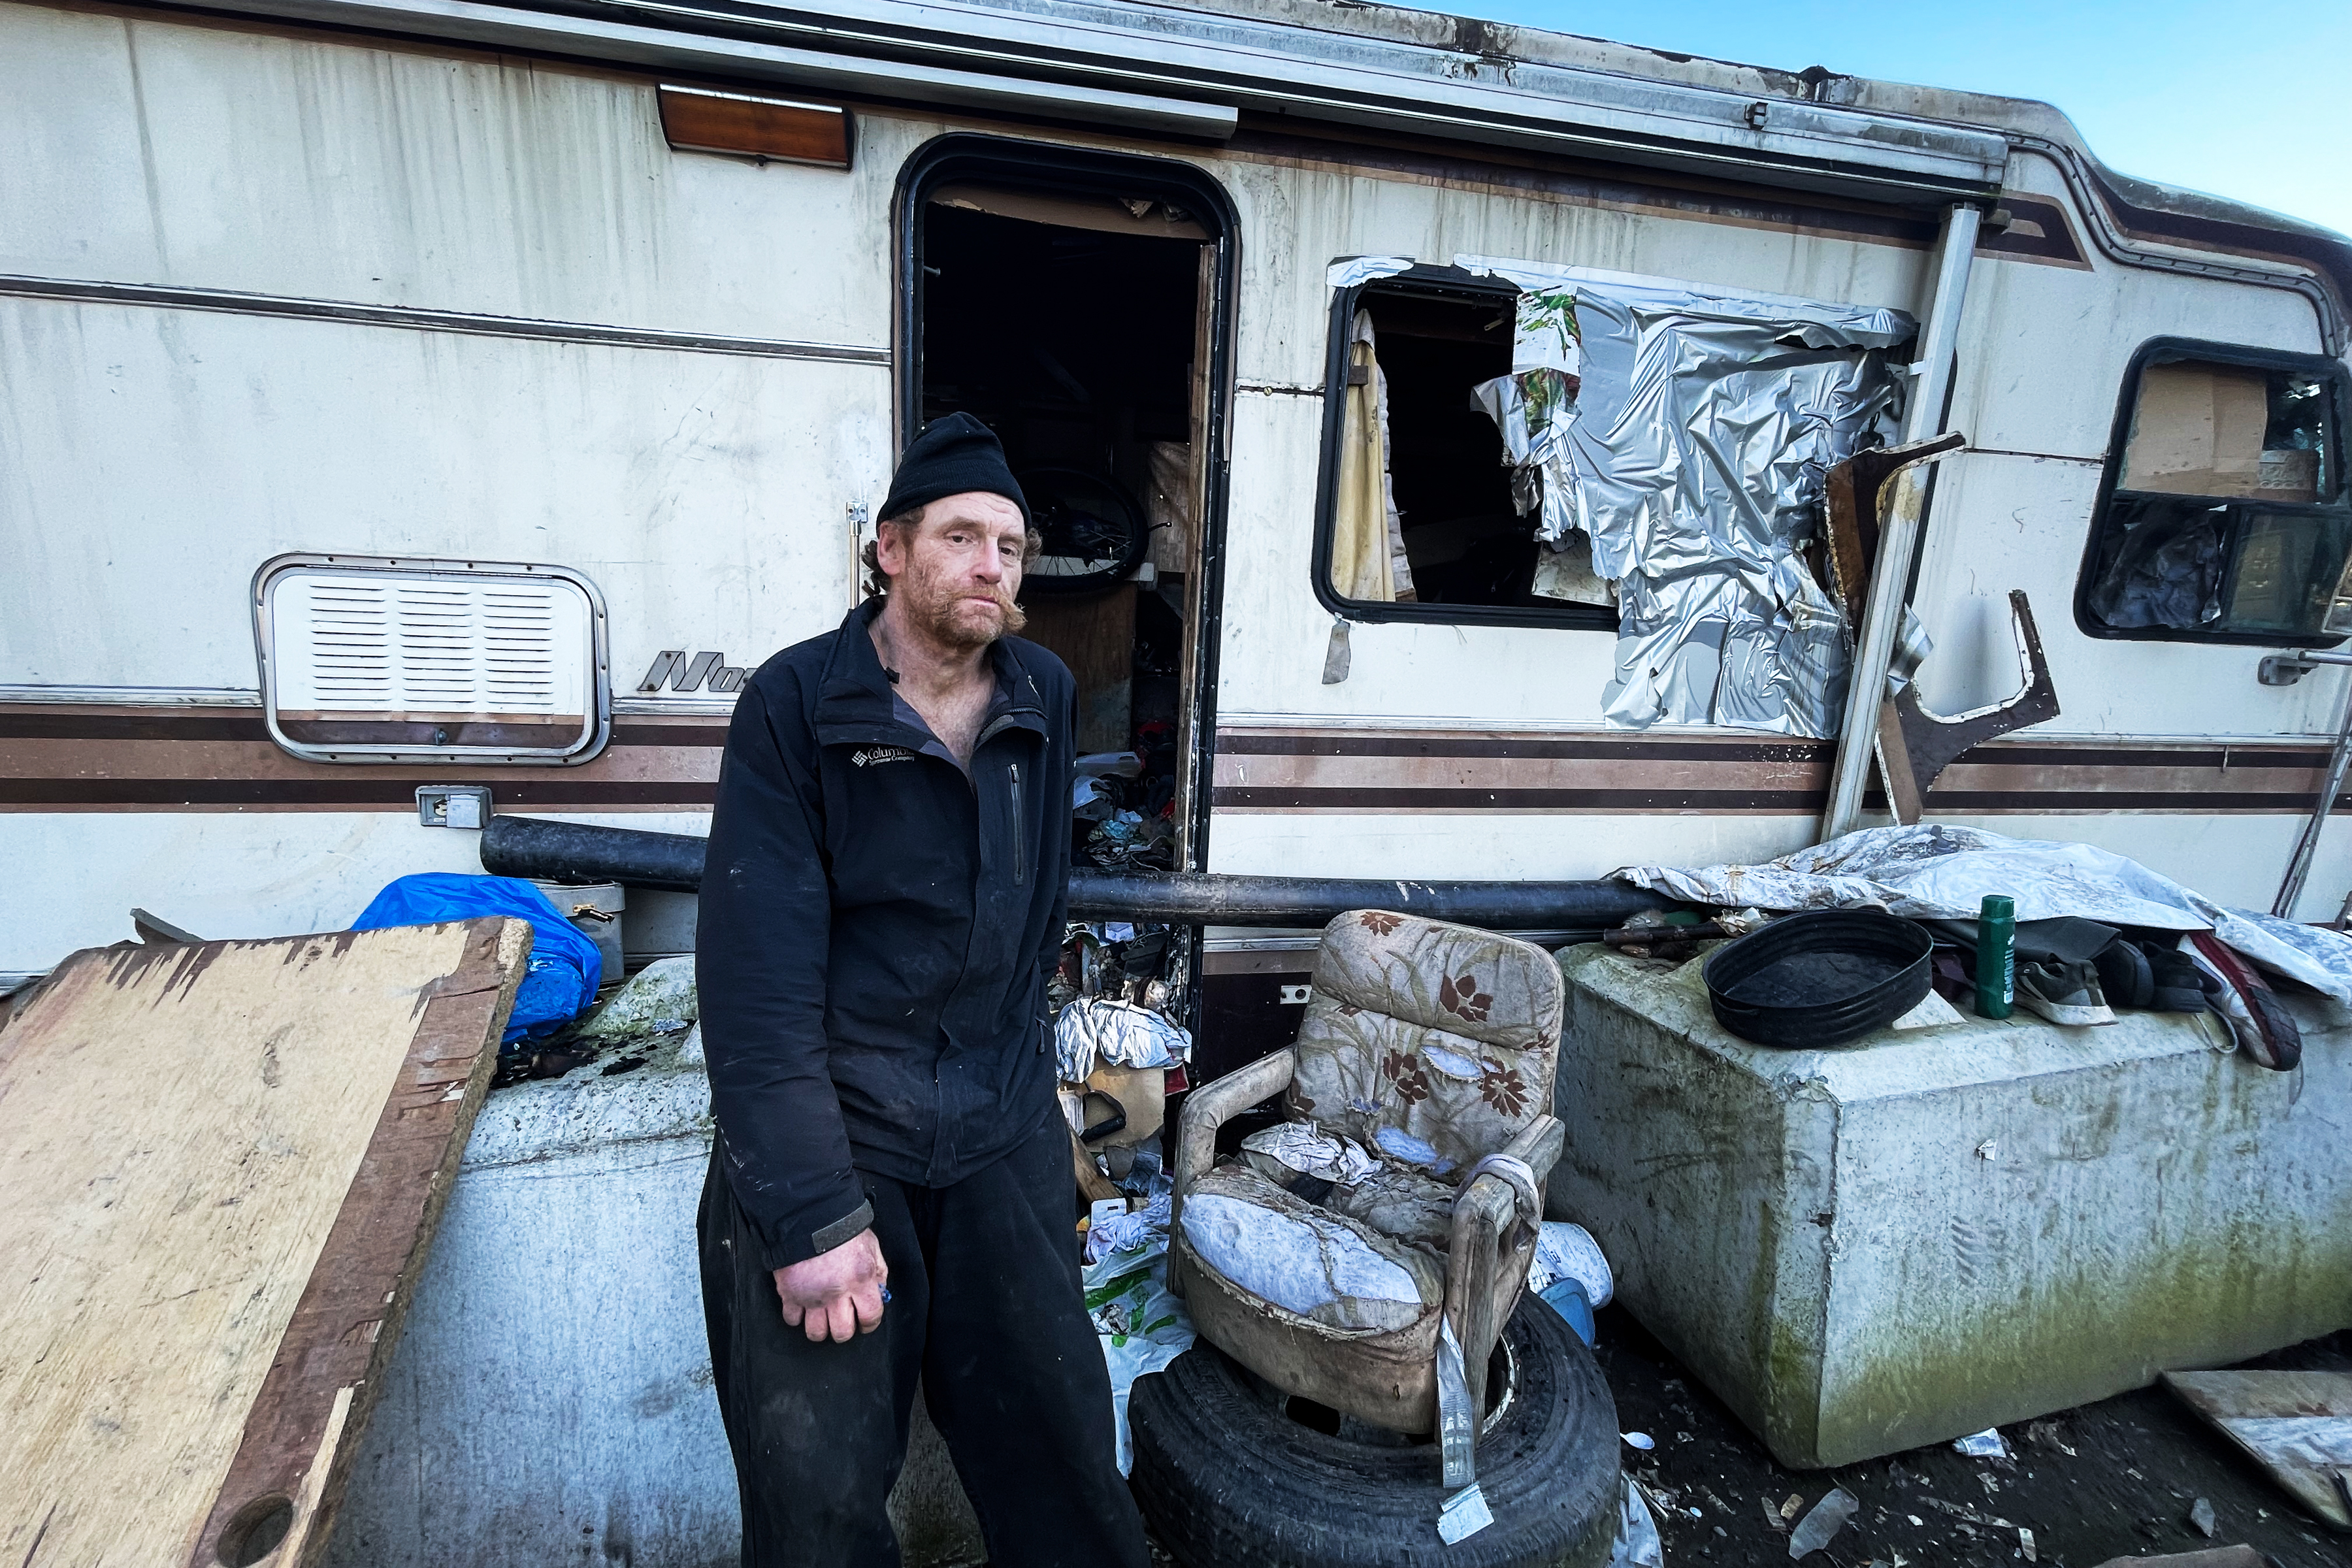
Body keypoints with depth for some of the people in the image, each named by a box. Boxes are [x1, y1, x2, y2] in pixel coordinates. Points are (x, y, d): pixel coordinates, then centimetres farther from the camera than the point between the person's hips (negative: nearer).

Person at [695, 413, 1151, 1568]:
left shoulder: (1047, 697, 0)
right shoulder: (793, 704, -12)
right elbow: (758, 981, -16)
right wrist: (810, 1216, -19)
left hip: (1004, 1123, 4)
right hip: (828, 1117, -3)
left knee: (1060, 1441, 13)